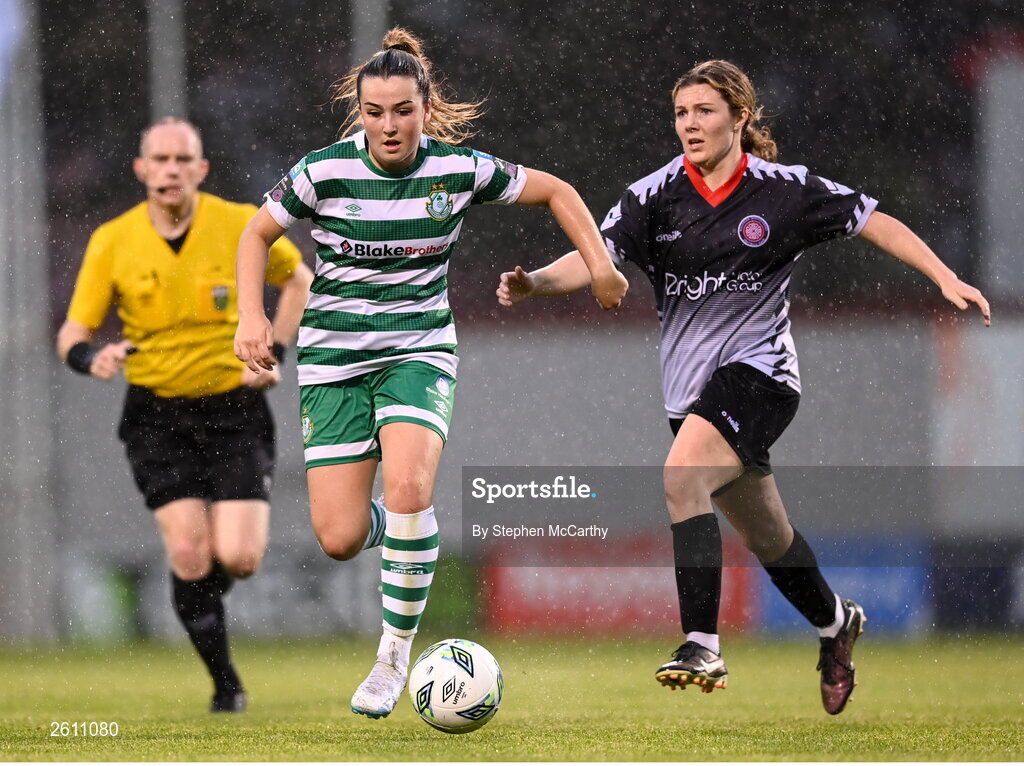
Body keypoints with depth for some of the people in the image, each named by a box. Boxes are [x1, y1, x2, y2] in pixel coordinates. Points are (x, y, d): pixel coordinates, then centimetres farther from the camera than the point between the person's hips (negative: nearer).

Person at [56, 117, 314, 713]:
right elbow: (73, 333, -1)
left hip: (234, 408, 0)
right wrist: (92, 358, -24)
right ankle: (226, 684, 3)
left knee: (238, 558, -13)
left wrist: (273, 353, 2)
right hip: (157, 415, 0)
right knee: (189, 554, -13)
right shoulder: (112, 242, -4)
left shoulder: (242, 226, -5)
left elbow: (299, 278, 13)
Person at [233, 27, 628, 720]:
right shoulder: (326, 171, -10)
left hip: (419, 350, 0)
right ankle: (385, 523, 31)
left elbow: (555, 191, 8)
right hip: (334, 357, 0)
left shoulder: (459, 169, -8)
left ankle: (395, 655, -10)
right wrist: (252, 317, -6)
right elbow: (259, 233, 6)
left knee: (409, 488, -28)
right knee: (340, 540, -10)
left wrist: (599, 263, 1)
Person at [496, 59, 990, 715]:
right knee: (766, 537, 18)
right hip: (691, 384, 5)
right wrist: (533, 282, -33)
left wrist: (946, 279, -4)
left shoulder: (785, 191, -6)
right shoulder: (655, 197, -2)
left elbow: (877, 223, 3)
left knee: (683, 475, -30)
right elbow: (596, 257, -13)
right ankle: (836, 622, 48)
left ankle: (703, 646, -32)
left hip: (759, 368, -4)